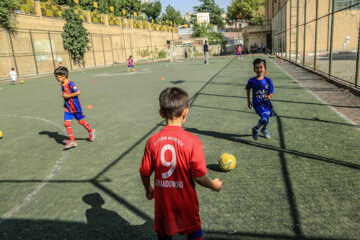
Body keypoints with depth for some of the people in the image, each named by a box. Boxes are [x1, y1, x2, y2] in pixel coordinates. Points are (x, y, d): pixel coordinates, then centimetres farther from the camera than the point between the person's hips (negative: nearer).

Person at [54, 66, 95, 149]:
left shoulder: (70, 83, -18)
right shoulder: (62, 84, 8)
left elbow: (78, 92, -24)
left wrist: (67, 96, -21)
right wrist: (65, 102, 12)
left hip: (75, 106, -7)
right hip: (67, 107, 7)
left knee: (81, 121, 7)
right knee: (66, 123, -4)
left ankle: (91, 131, 33)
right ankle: (72, 141, -1)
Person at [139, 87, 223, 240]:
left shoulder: (153, 141, -11)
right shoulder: (192, 141, -19)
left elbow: (145, 173, -3)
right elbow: (198, 176, -16)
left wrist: (148, 189, 17)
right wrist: (214, 185, 4)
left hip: (162, 200, 3)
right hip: (186, 202, -2)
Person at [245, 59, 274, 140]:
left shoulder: (268, 81, -9)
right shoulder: (251, 81, -12)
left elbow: (271, 93, -2)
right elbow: (248, 89, 8)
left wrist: (269, 96, -25)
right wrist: (248, 100, 13)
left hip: (266, 103, 3)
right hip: (257, 104, -3)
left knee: (266, 119, 17)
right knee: (264, 118, -23)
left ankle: (264, 129, 53)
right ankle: (255, 129, 8)